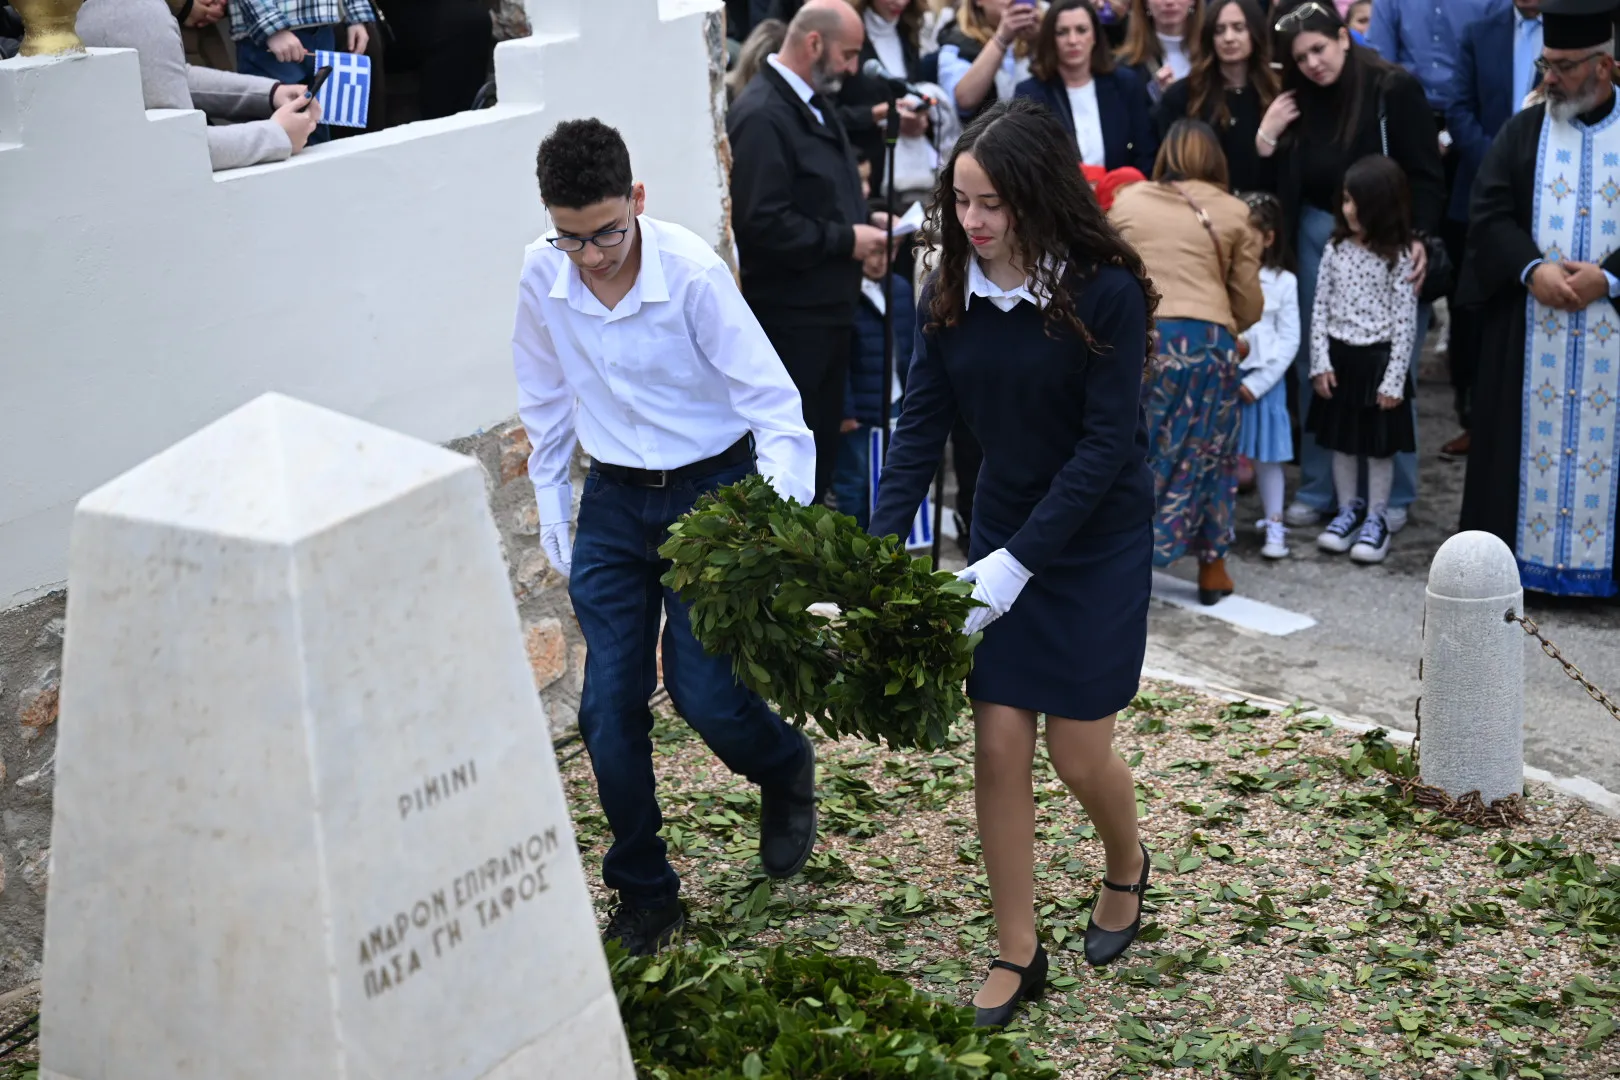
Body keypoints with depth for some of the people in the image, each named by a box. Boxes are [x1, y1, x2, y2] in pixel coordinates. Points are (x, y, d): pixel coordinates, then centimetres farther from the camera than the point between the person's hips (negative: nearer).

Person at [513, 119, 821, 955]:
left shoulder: (693, 272, -21)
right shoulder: (541, 275, -8)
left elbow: (771, 400, -18)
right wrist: (551, 515, 10)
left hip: (711, 490, -4)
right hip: (613, 502, 4)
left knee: (705, 693, -7)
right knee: (608, 708, 2)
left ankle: (786, 770, 30)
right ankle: (643, 892, 21)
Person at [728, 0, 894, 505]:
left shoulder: (814, 103, 12)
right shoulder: (761, 116, -19)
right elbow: (762, 223, -25)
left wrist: (863, 218, 6)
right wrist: (846, 240, -18)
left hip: (827, 310, 10)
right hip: (789, 319, -10)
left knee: (823, 450, 17)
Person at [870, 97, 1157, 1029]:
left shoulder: (1106, 291, -19)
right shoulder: (952, 295, -5)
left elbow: (1106, 442, -20)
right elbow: (921, 426, -4)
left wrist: (1018, 562, -24)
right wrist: (880, 552, -15)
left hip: (1100, 539, -4)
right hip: (1002, 527, 4)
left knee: (1079, 747, 2)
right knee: (999, 745, 2)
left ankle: (1128, 865, 37)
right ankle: (1018, 954, 16)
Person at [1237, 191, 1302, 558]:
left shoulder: (1283, 282, -2)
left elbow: (1289, 340, -3)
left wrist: (1257, 383, -9)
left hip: (1263, 380, -1)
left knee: (1267, 457, 6)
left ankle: (1274, 525, 14)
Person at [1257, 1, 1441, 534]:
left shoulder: (1395, 90, -9)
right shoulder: (1299, 103, 5)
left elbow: (1426, 174, -10)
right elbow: (1282, 185, 7)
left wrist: (1418, 241, -20)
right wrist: (1267, 137, -8)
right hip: (1319, 240, 5)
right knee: (1315, 368, 9)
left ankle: (1392, 495, 14)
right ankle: (1317, 489, 19)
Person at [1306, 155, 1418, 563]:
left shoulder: (1398, 257, -10)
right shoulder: (1336, 249, 2)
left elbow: (1406, 322, -10)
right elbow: (1320, 309, 4)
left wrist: (1394, 379, -13)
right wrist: (1320, 363, -3)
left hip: (1378, 360, -4)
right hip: (1339, 358, 4)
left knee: (1379, 446, 6)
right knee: (1341, 441, 12)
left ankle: (1375, 521, 17)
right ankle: (1348, 512, 27)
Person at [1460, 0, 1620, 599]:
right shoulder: (1521, 132, 7)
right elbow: (1488, 216, 0)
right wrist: (1533, 268, -15)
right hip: (1529, 326, 1)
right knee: (1534, 436, 5)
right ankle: (1523, 554, 12)